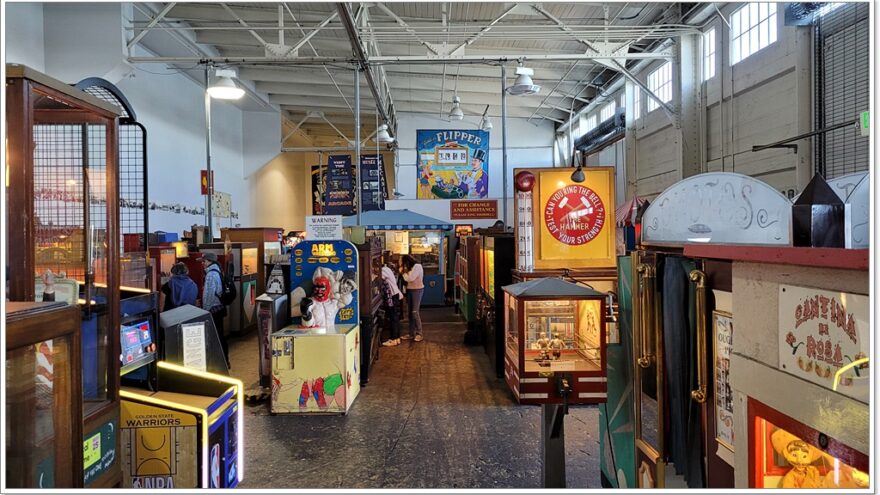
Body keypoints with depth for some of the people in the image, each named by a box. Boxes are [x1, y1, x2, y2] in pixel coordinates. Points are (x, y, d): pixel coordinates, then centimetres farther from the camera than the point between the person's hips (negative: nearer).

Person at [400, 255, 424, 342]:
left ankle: (419, 333, -5)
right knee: (410, 312, 8)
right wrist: (405, 271, -2)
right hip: (410, 290, 9)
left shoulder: (417, 266, -12)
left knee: (415, 312, -11)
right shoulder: (411, 267, 14)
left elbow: (410, 278, -18)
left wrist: (404, 272, -7)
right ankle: (411, 333, 13)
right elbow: (407, 279, 9)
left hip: (417, 290, -8)